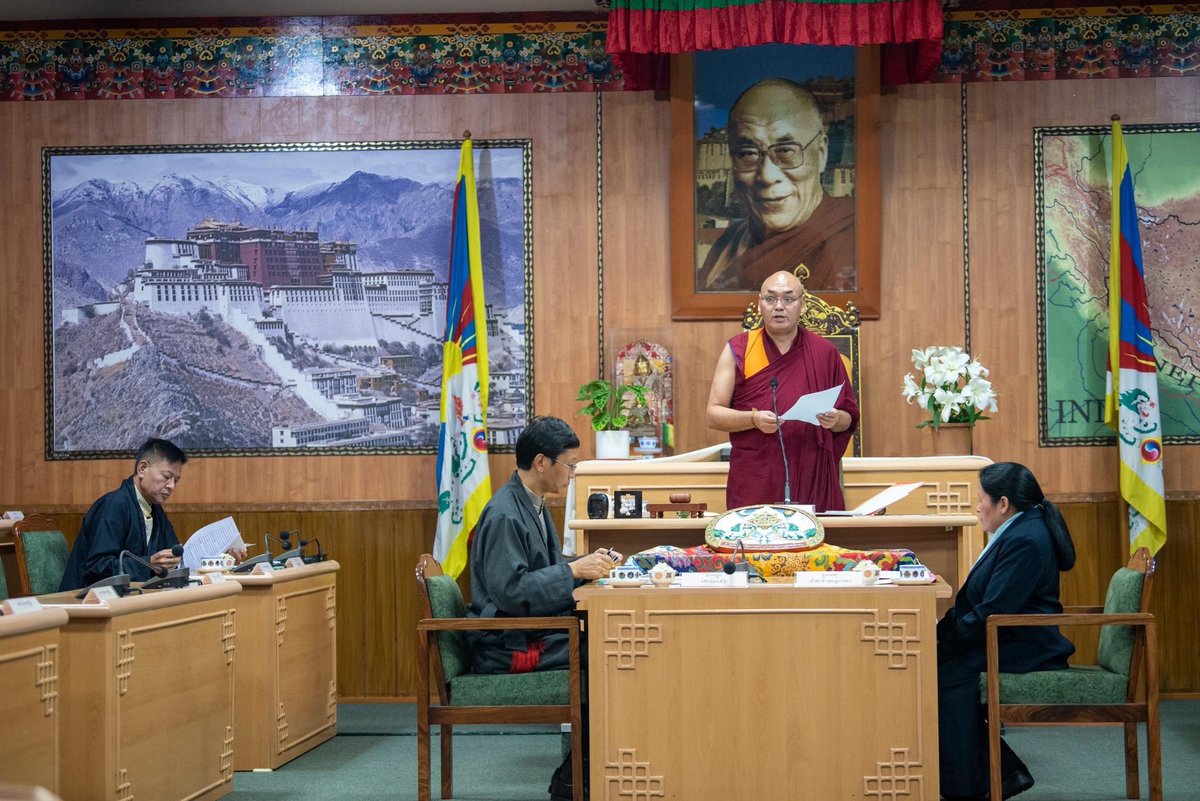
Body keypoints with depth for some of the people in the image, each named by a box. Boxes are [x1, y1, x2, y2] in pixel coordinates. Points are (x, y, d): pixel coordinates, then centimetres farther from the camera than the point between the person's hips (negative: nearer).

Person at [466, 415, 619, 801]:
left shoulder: (532, 504, 13)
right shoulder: (504, 515, -19)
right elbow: (509, 589, -25)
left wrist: (587, 563, 4)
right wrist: (575, 570, -21)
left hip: (531, 629, 10)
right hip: (510, 646, -10)